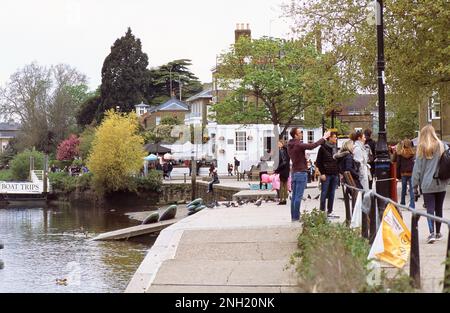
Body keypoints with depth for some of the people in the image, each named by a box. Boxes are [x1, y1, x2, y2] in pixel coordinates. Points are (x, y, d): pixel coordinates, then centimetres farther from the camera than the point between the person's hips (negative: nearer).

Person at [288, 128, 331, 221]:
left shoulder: (290, 146, 10)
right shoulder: (298, 145, -17)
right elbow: (312, 146, -22)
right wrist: (324, 138, -14)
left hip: (294, 172, 9)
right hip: (301, 173, -9)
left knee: (294, 196, 10)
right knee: (298, 197, -7)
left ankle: (293, 217, 12)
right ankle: (296, 218, -8)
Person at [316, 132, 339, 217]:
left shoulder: (335, 148, 14)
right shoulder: (323, 148, -5)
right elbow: (319, 162, -6)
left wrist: (339, 172, 12)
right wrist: (322, 173, -12)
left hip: (335, 174, 6)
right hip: (326, 175, -6)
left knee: (332, 194, 8)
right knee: (324, 193, -2)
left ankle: (330, 211, 12)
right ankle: (322, 211, 3)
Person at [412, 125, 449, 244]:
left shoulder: (422, 149, -6)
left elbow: (418, 167, -4)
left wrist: (415, 184, 1)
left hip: (427, 184, -3)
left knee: (430, 209, -3)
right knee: (439, 209, 14)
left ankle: (432, 233, -16)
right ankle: (438, 233, 22)